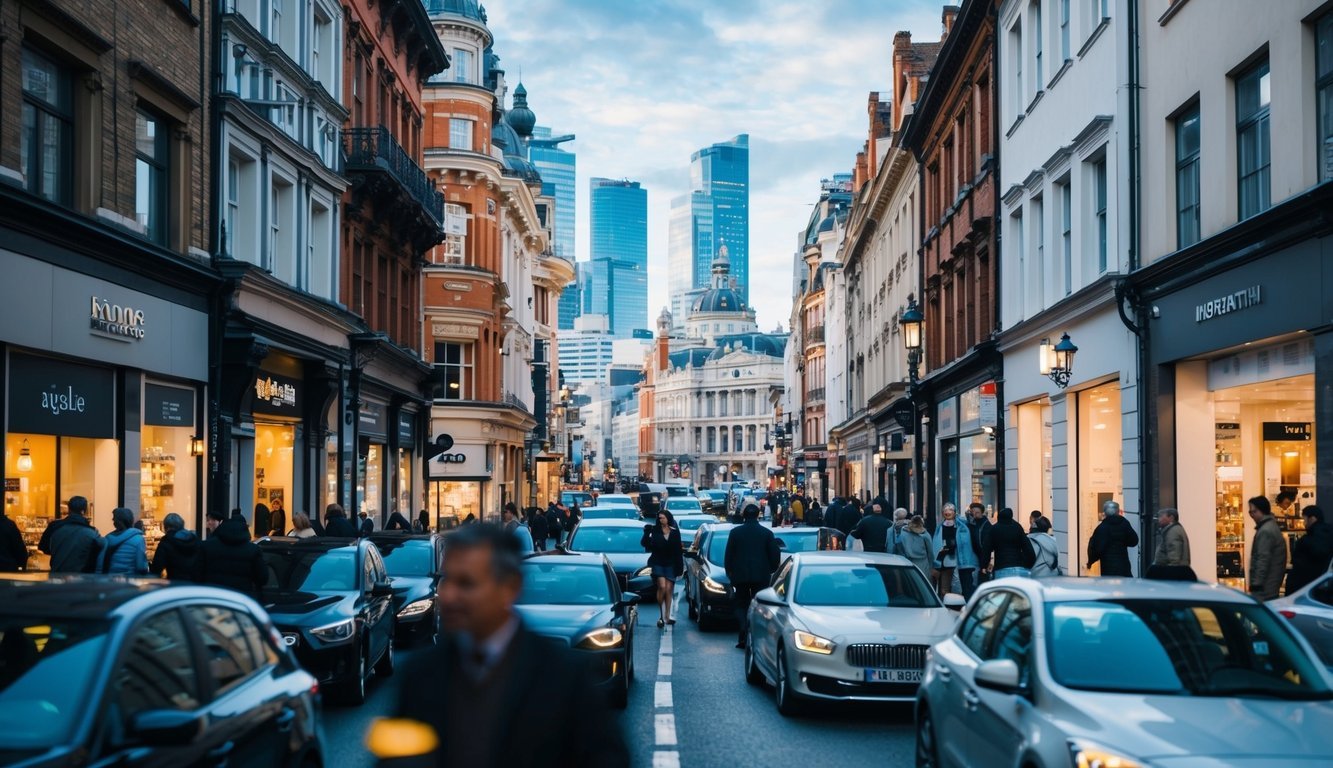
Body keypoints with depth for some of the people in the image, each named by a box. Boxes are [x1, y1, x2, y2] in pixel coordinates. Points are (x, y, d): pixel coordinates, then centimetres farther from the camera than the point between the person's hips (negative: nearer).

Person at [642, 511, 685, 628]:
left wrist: (680, 566, 5)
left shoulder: (675, 532, 5)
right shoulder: (654, 530, -1)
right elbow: (644, 543, -9)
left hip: (670, 564, 2)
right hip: (658, 563, -2)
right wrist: (647, 533, -26)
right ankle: (661, 614, -1)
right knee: (662, 586, -15)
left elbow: (678, 550, 7)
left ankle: (667, 616, 11)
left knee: (669, 589, 2)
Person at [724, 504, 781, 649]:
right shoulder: (767, 533, -1)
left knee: (741, 606, 9)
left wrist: (729, 572, 14)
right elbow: (774, 556, 1)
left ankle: (742, 638, -3)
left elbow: (728, 555, 2)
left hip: (740, 575, 0)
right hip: (761, 576, 0)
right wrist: (772, 571, 16)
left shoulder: (735, 532, -1)